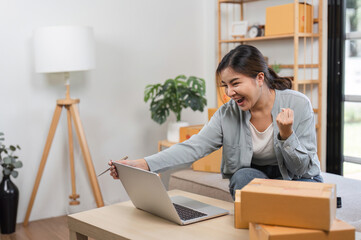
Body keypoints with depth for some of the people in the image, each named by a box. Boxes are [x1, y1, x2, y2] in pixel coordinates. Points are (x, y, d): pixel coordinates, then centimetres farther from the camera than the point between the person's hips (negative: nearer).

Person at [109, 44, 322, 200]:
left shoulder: (298, 105, -17)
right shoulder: (227, 115, -10)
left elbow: (302, 167, -13)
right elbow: (193, 147, -20)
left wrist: (286, 134, -34)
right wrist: (142, 164, -33)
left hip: (297, 179, -1)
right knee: (244, 176, -32)